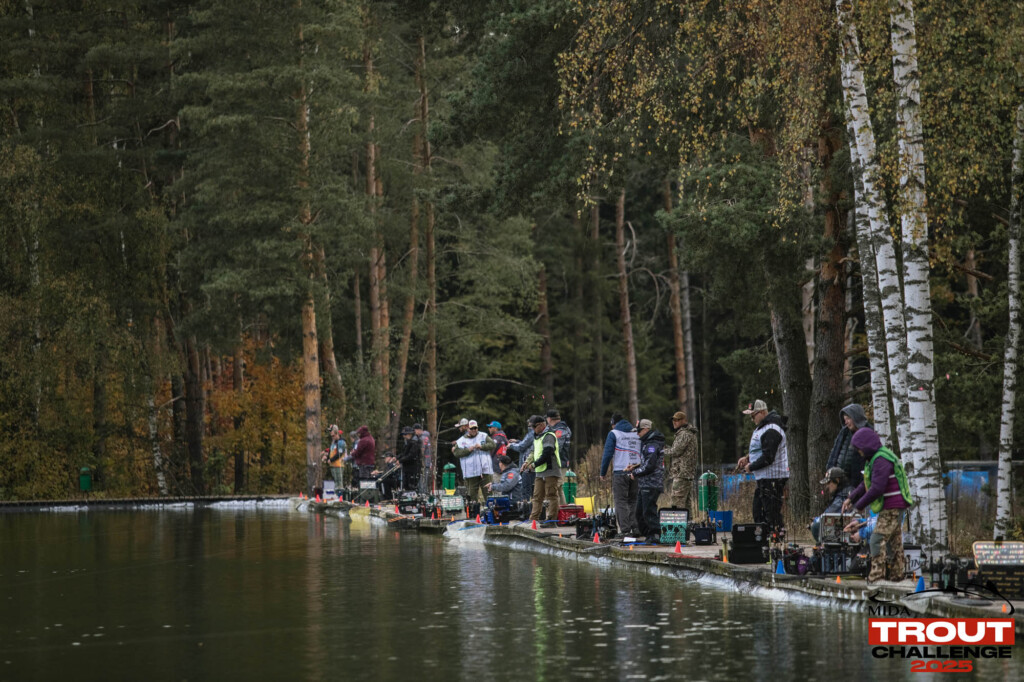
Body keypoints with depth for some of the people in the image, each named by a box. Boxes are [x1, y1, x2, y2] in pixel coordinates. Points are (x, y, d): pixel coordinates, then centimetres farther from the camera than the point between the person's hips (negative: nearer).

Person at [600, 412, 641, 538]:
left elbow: (608, 454, -5)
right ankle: (635, 528, 3)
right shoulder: (637, 434, 16)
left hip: (620, 472, -5)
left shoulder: (614, 434, 1)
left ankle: (625, 529, -11)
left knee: (621, 501, -3)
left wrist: (603, 472, 2)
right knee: (633, 501, 12)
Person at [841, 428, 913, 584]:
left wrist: (860, 505, -16)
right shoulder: (874, 458, 13)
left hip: (892, 507, -11)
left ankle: (876, 576, -17)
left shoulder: (881, 461, -21)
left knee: (878, 540, -14)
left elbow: (877, 488, -27)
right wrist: (851, 498, 9)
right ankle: (896, 573, 22)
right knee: (894, 540, 15)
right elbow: (866, 484, 19)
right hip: (891, 507, 11)